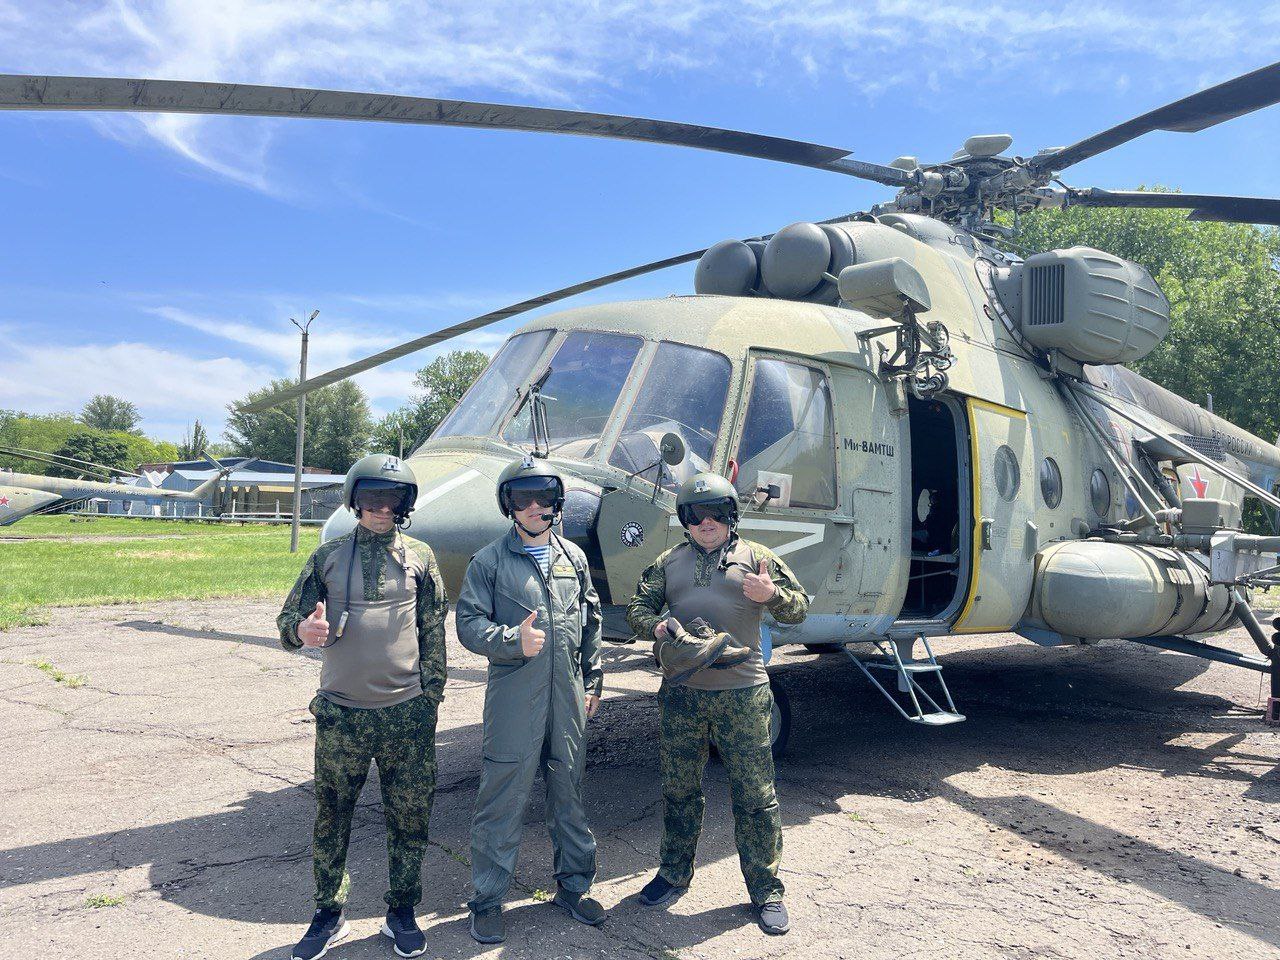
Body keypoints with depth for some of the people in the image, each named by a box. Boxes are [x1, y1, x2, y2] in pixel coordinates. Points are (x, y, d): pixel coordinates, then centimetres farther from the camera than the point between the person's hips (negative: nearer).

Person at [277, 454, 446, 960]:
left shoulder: (420, 558, 4)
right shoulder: (329, 556, 5)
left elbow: (434, 634, 6)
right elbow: (289, 620, 8)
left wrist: (430, 698, 3)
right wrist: (303, 630, -16)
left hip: (407, 714, 0)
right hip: (341, 714, 1)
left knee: (409, 819, 8)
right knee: (331, 819, 10)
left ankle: (402, 913, 27)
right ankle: (329, 915, 28)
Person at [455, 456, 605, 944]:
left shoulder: (573, 556, 10)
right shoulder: (490, 560, -2)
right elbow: (468, 623, -6)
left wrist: (592, 680, 15)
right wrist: (514, 641, -21)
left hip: (568, 695, 4)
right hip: (513, 697, -4)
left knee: (569, 792, 15)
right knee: (502, 799, 2)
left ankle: (573, 885, 32)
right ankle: (487, 900, 19)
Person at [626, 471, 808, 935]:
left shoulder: (755, 557, 5)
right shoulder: (668, 563, 12)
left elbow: (799, 607, 5)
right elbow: (637, 607, 10)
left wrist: (772, 594, -17)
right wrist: (656, 626, -12)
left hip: (742, 693, -2)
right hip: (681, 693, 3)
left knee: (755, 795, 3)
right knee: (679, 790, 14)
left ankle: (766, 890, 18)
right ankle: (675, 874, 33)